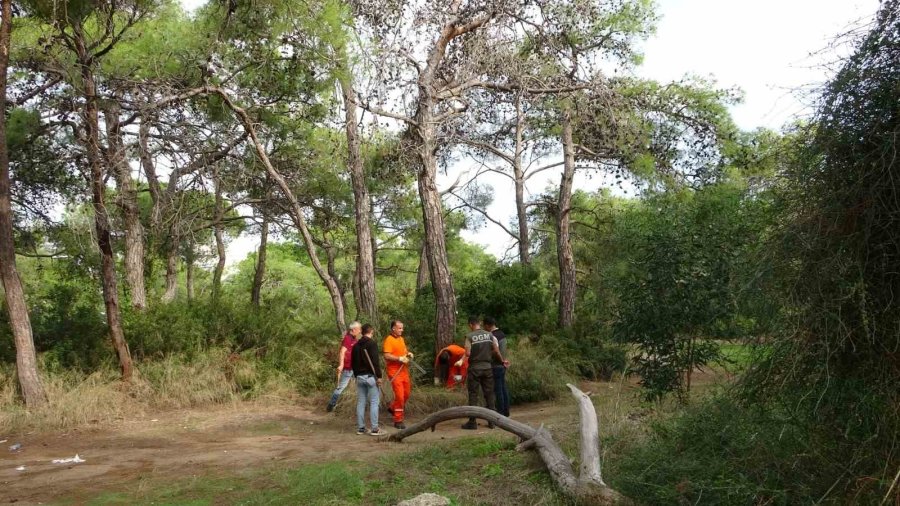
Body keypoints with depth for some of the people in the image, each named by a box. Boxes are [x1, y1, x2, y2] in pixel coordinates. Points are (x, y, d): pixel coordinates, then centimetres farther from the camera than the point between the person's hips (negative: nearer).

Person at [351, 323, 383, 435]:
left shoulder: (356, 345, 12)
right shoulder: (372, 344, -10)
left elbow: (353, 363, 17)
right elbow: (376, 362, -18)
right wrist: (379, 376, -15)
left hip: (359, 377, 7)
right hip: (371, 377, -7)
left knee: (360, 403, 10)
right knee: (374, 402, -3)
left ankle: (360, 428, 12)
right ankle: (374, 429, -4)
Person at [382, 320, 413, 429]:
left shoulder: (401, 339, 13)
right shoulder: (389, 340, -13)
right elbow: (387, 356, -21)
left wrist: (408, 354, 6)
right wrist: (400, 358, -23)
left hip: (404, 371, 8)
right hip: (394, 372, -8)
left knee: (407, 393, 14)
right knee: (399, 395, -7)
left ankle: (393, 408, 37)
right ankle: (398, 420, 4)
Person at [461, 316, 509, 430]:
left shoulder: (469, 336, -8)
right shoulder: (489, 335, 3)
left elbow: (467, 353, -16)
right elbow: (496, 351, 2)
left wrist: (461, 360, 4)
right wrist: (502, 361, 17)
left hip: (474, 368, -3)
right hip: (487, 367, 4)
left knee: (473, 395, 3)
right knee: (489, 394, 10)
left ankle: (472, 422, 4)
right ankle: (492, 421, 13)